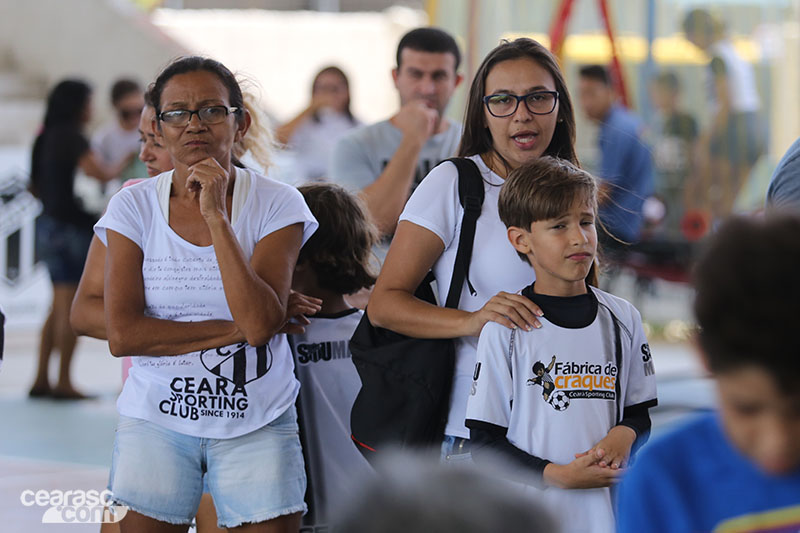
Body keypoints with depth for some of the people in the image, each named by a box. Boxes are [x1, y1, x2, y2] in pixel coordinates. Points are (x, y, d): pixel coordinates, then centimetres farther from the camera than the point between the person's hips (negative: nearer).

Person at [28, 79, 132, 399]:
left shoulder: (47, 138, 14)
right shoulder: (71, 137, -13)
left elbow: (36, 187, 20)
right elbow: (101, 173, -23)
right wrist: (125, 164, -5)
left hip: (49, 225, 9)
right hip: (71, 228, -9)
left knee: (60, 307, 13)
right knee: (72, 307, -6)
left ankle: (41, 380, 11)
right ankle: (64, 383, -6)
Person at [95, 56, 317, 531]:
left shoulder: (277, 205, -5)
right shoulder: (134, 207, -2)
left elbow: (261, 323, -19)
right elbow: (122, 335, -10)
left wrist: (216, 216, -20)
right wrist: (236, 328, -14)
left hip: (257, 421, -1)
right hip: (158, 417, 1)